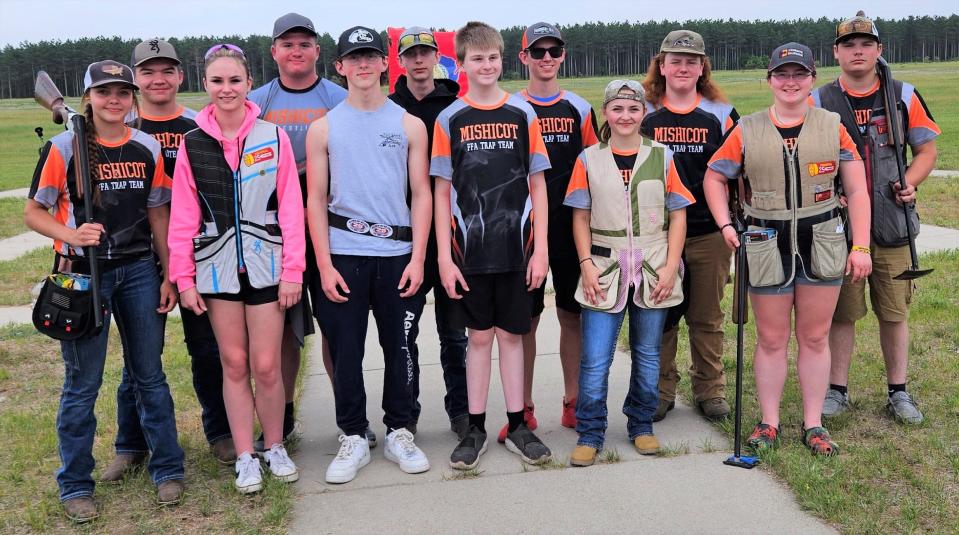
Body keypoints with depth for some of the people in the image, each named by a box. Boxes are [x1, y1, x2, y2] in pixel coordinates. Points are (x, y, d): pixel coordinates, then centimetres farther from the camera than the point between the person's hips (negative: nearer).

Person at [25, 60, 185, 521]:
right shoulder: (63, 148, -5)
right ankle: (75, 486, 20)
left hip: (139, 271, 3)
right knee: (82, 383, 5)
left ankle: (167, 469, 23)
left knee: (149, 374, 9)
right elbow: (33, 212, -1)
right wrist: (71, 235, -21)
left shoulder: (147, 149, 4)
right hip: (84, 274, -2)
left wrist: (168, 276, 6)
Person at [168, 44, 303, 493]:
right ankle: (245, 458, 21)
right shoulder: (192, 144, 2)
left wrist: (293, 270, -5)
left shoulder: (273, 137, -1)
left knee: (266, 366, 1)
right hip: (217, 267, 1)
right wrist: (183, 277, -1)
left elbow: (290, 208, -2)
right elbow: (183, 216, 2)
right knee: (234, 364, 9)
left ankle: (275, 448, 24)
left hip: (265, 265, -1)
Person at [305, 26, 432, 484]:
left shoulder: (409, 125, 6)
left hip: (398, 254, 1)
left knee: (400, 348, 7)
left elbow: (421, 195, 4)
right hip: (343, 257, 0)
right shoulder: (323, 129, 4)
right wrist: (324, 265, -6)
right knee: (345, 350, 3)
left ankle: (398, 433, 22)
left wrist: (418, 258, -4)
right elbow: (316, 200, 2)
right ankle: (353, 437, 17)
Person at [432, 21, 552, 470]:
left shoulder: (523, 114, 3)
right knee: (480, 337, 7)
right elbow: (442, 192, 2)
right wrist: (444, 256, -5)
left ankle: (517, 425, 20)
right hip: (469, 250, 0)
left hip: (515, 247, 0)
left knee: (511, 335, 9)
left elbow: (538, 185, 4)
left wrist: (541, 248, -2)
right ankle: (476, 429, 18)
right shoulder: (449, 119, 2)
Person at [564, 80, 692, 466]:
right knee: (595, 359, -3)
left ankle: (641, 426, 27)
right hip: (605, 269, -1)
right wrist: (587, 265, -6)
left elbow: (677, 216, 4)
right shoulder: (589, 159, 3)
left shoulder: (661, 156, 4)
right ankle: (590, 435, 11)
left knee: (647, 354, 11)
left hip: (653, 270, 1)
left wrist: (670, 266, -5)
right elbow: (581, 218, 4)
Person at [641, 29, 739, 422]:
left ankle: (710, 390, 22)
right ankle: (660, 390, 19)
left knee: (707, 318, 9)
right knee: (658, 318, 6)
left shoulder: (720, 114, 6)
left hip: (709, 235, 1)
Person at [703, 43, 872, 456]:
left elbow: (856, 190, 4)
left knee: (815, 338, 8)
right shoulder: (746, 131, 1)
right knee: (771, 340, 8)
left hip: (822, 245, 1)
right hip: (767, 247, 0)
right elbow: (714, 177, 10)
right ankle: (769, 423, 20)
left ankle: (813, 424, 20)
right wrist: (725, 225, -3)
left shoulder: (832, 127, 3)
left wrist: (861, 246, -2)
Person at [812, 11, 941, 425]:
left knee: (895, 311, 8)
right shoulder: (818, 103, 2)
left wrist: (910, 182, -7)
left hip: (891, 223, 1)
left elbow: (927, 148, 12)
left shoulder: (904, 96, 6)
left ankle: (898, 392, 22)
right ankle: (837, 390, 18)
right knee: (841, 311, 5)